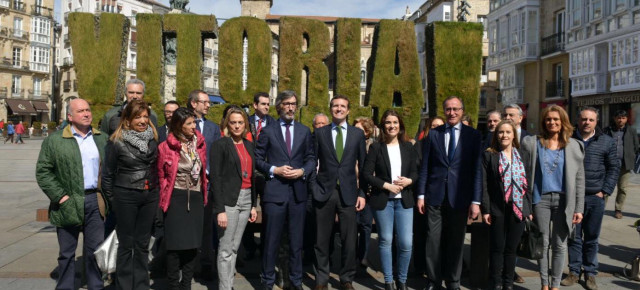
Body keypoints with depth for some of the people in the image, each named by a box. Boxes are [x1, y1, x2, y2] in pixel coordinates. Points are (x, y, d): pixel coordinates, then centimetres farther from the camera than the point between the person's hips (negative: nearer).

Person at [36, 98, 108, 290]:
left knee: (95, 249, 10)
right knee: (67, 252, 9)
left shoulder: (102, 138, 9)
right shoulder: (54, 140, 0)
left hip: (95, 202, 3)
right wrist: (60, 196, -9)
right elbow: (42, 172, -3)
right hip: (69, 204, -2)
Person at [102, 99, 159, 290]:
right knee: (126, 245, 6)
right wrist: (112, 199, 3)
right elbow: (108, 174, 0)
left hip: (149, 196, 4)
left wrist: (156, 191, 8)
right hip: (126, 197, -4)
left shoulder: (153, 138, 2)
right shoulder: (116, 141, -8)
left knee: (142, 245, 12)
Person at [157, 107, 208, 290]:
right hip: (176, 199, -4)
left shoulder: (200, 143, 3)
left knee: (193, 244, 7)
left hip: (196, 198, 4)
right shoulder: (165, 147, -8)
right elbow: (161, 176, 3)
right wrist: (165, 198, 8)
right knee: (175, 245, 0)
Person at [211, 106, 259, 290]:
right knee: (226, 249, -1)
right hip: (228, 200, -6)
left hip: (246, 199, 6)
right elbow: (215, 178, -12)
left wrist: (253, 205, 12)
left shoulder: (249, 145, 12)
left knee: (235, 247, 13)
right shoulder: (220, 145, -7)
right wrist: (220, 209, -18)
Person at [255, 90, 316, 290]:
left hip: (298, 191, 2)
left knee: (296, 239, 11)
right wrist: (274, 170, -13)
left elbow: (311, 159, 9)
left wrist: (302, 171, -9)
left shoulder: (304, 131, 9)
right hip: (275, 191, -2)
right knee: (271, 240, 5)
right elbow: (258, 160, 1)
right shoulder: (267, 131, 2)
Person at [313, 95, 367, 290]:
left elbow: (363, 166, 7)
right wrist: (312, 188, -2)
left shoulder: (358, 134, 7)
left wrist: (362, 193, 1)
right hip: (324, 191, 0)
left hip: (348, 192, 0)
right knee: (322, 239, 8)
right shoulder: (320, 133, 5)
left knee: (349, 239, 5)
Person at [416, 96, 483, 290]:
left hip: (460, 197, -1)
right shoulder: (433, 134, 7)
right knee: (434, 241, 4)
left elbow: (477, 169, -1)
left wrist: (476, 201, -5)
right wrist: (421, 195, 2)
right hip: (435, 195, 1)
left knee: (456, 241, 9)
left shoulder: (473, 135, 3)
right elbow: (425, 167, 6)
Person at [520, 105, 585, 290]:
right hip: (540, 199, 0)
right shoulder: (532, 143, 1)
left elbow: (579, 179, 4)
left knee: (560, 245, 8)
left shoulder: (574, 146, 3)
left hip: (563, 200, 1)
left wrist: (579, 208, 0)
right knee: (543, 244, 6)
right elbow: (524, 174, 1)